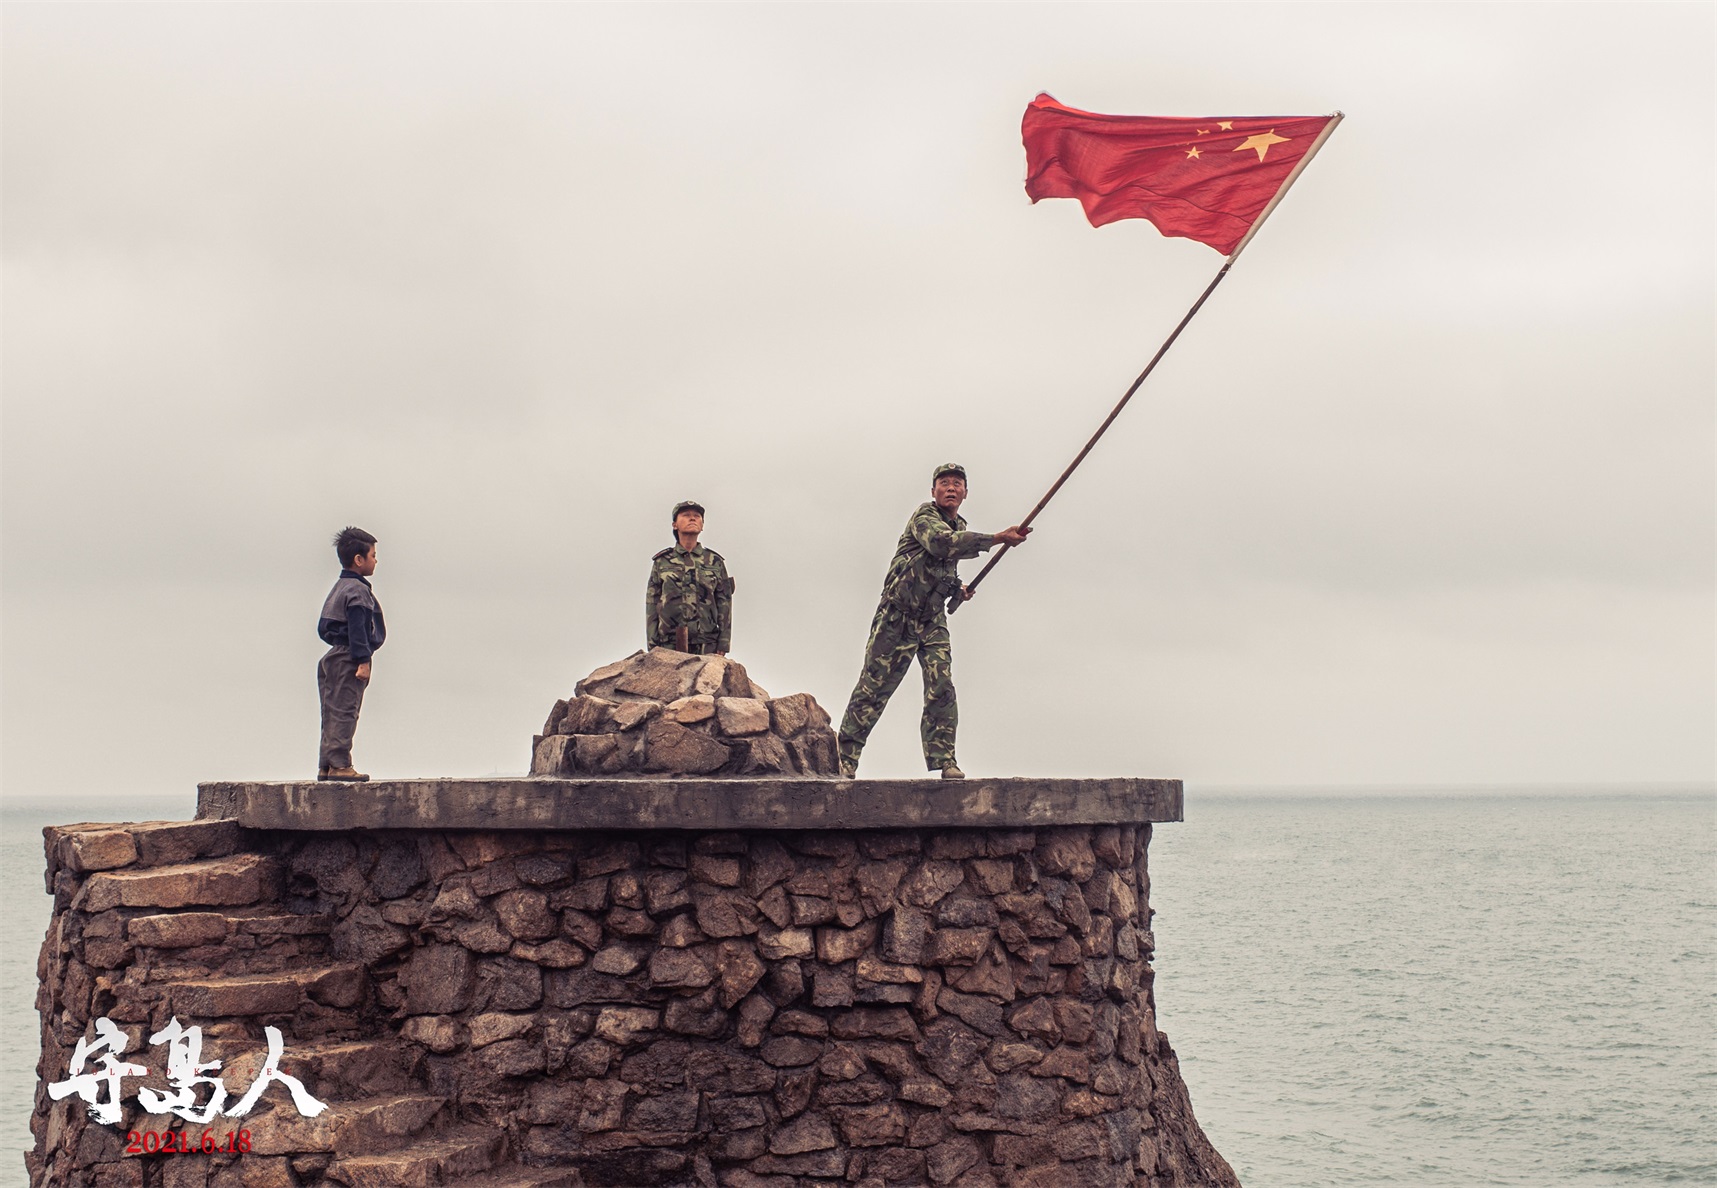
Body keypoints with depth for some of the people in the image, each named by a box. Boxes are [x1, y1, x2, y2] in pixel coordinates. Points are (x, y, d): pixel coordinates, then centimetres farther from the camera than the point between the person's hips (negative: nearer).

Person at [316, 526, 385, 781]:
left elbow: (323, 629, 22)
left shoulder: (339, 587, 20)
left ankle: (326, 765, 12)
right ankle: (340, 765, -11)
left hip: (333, 656, 10)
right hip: (348, 659, -10)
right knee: (344, 712, -10)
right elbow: (357, 628, -19)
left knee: (333, 713, 10)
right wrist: (363, 660, -21)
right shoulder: (357, 589, -11)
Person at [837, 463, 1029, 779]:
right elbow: (941, 542, -36)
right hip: (896, 619, -6)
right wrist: (998, 538, -42)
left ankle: (943, 760, -5)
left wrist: (956, 589, 8)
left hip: (933, 621, 6)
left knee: (942, 691, -9)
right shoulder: (924, 517, -13)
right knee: (872, 689, -1)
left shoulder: (960, 527, 12)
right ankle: (845, 758, 7)